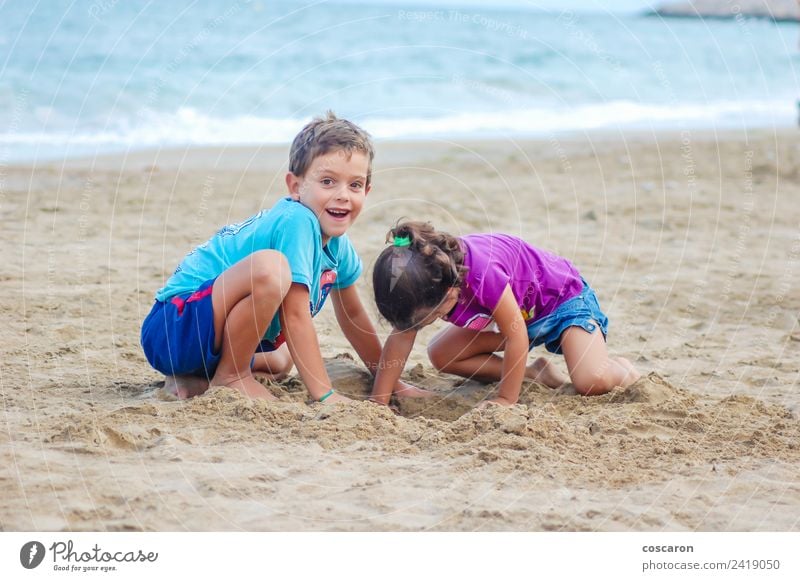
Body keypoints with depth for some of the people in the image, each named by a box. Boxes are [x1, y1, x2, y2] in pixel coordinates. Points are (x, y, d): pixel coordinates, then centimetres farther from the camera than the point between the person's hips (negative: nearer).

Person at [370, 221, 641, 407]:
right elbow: (401, 337, -15)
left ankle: (619, 368, 8)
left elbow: (516, 335, -32)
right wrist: (378, 402, -17)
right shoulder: (422, 277, -22)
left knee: (592, 383, -30)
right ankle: (535, 372, 5)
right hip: (519, 310, 8)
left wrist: (505, 399, -24)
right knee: (439, 354, -5)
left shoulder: (482, 272, -43)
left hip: (564, 297, -8)